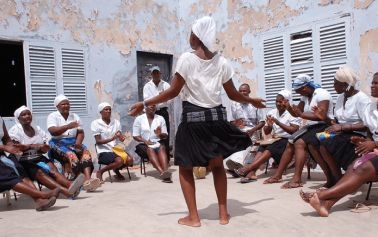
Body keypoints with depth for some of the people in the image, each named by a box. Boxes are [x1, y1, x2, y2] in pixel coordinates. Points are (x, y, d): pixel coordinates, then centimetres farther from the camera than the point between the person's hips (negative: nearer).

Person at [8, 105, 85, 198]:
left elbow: (46, 149, 13)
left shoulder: (37, 129, 17)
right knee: (40, 173, -34)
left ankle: (70, 185, -57)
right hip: (23, 162, -5)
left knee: (53, 169, -28)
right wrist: (31, 146, -16)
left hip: (39, 158, 5)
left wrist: (43, 148, -10)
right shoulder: (15, 130, 5)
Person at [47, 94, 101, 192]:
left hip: (73, 142, 4)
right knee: (71, 155, -35)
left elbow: (80, 132, 10)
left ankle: (88, 179, -45)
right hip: (58, 143, -4)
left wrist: (78, 142, -11)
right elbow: (53, 131, -14)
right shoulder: (53, 116, 3)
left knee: (86, 152, -28)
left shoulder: (75, 116, 17)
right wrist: (68, 126, -27)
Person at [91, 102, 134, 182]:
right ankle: (100, 172, -4)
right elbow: (98, 141, -9)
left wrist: (122, 137, -22)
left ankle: (116, 170, 11)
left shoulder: (116, 122, 10)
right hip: (104, 151, -5)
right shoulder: (95, 123, -4)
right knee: (119, 161, -31)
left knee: (130, 160, -21)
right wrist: (112, 138, -23)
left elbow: (121, 138, 3)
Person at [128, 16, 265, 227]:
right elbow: (233, 94, 9)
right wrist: (252, 101, 28)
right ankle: (224, 213, 23)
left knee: (185, 167, 12)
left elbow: (173, 92, -9)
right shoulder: (221, 62, 4)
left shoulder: (187, 59, -7)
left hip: (193, 118, -4)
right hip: (216, 117, 4)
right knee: (217, 164, 20)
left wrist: (144, 104, -1)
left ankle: (193, 216, 11)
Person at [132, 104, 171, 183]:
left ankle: (165, 171, -52)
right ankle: (162, 172, -54)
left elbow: (165, 135, 11)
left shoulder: (160, 118, 12)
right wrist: (145, 141, -15)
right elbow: (135, 136, 3)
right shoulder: (139, 119, 7)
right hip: (145, 144, -2)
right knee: (150, 149, -35)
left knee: (162, 148, -32)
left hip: (158, 142, 2)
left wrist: (160, 134, -13)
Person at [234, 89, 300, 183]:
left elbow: (294, 131, -16)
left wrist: (278, 123, -22)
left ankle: (248, 168, -40)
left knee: (270, 149, -31)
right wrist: (269, 126, -7)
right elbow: (266, 132, 15)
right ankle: (251, 173, -39)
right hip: (274, 139, 6)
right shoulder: (272, 112, 13)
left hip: (287, 140, -6)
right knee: (262, 147, -24)